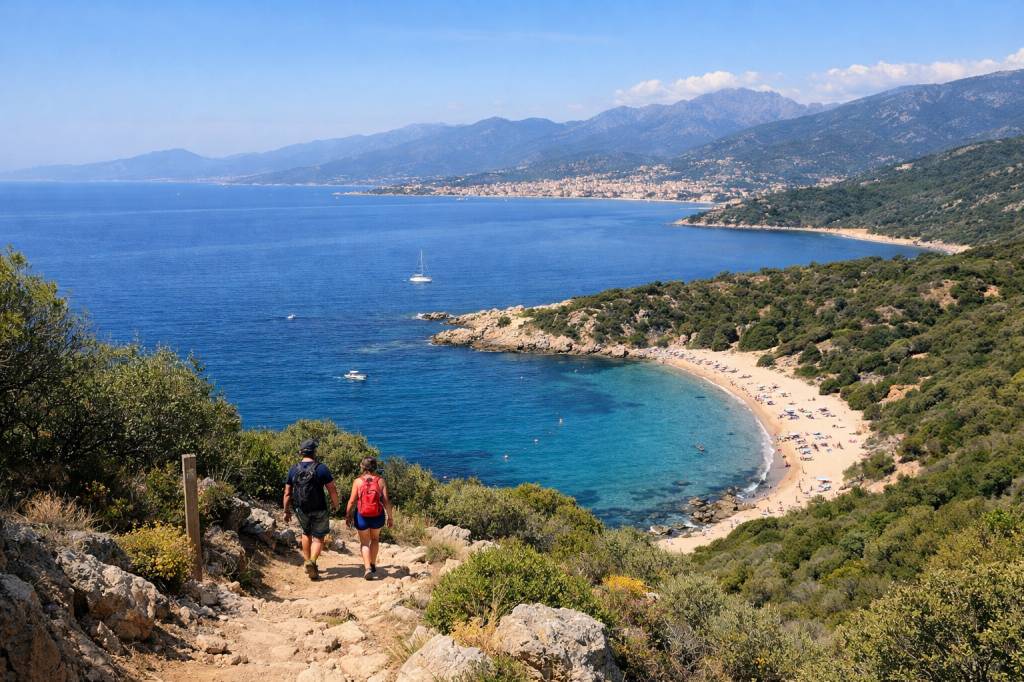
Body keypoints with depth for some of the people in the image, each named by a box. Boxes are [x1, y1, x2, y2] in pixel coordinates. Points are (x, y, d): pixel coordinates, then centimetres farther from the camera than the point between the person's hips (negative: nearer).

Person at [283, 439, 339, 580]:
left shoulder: (293, 469, -1)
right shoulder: (321, 468, -12)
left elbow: (287, 493, 2)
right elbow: (332, 489, -10)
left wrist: (286, 511, 12)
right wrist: (335, 504, 7)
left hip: (301, 510, 4)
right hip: (319, 510, -4)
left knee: (306, 533, 27)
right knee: (318, 538, 7)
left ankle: (306, 561, 28)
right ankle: (312, 562, -15)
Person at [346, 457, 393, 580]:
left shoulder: (357, 481, -9)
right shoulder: (380, 481, -6)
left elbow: (352, 501, -8)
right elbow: (386, 501, -6)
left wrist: (348, 515, 5)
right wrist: (390, 517, 4)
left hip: (362, 517, -1)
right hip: (378, 516, 2)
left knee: (364, 543, 13)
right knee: (375, 539, 27)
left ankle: (367, 568, -2)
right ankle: (373, 565, 32)